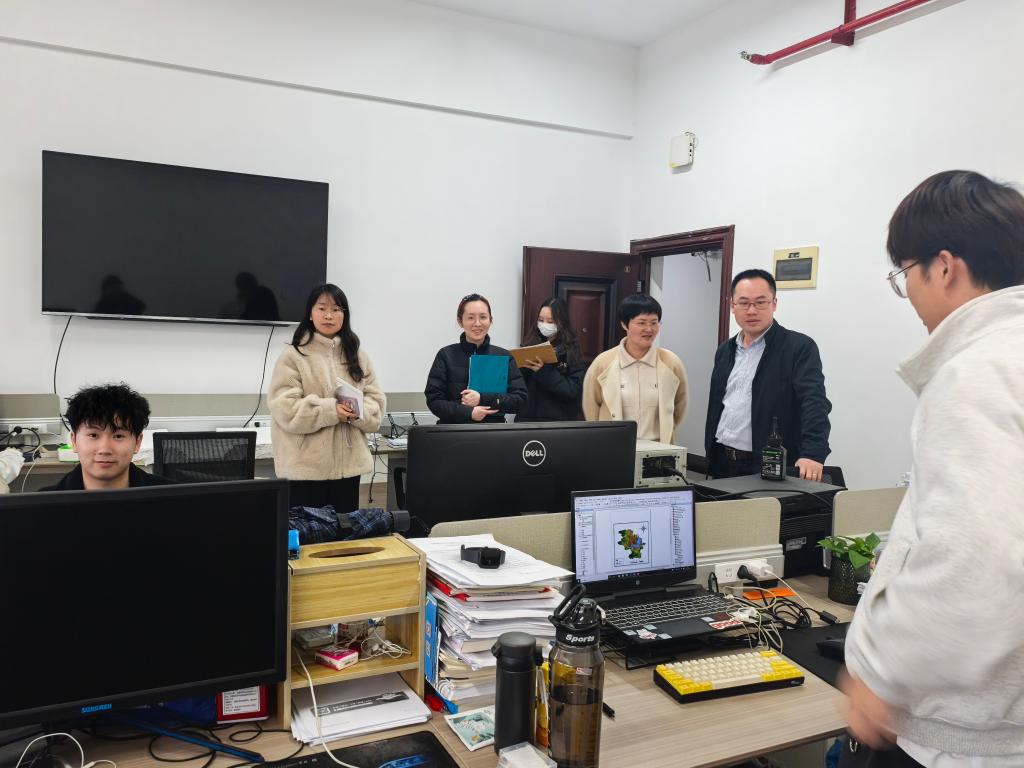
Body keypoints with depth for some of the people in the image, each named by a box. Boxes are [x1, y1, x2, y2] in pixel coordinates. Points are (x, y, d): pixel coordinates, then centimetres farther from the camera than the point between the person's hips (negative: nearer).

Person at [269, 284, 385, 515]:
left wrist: (358, 413, -14)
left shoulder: (358, 357, 12)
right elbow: (286, 409, -12)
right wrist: (331, 410, -21)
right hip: (306, 466, -4)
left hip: (348, 464, 4)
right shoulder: (293, 356, -3)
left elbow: (376, 402, 7)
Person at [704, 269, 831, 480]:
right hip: (722, 463, 5)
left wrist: (812, 453, -33)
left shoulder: (799, 347, -7)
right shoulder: (725, 350, 11)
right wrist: (710, 457, 15)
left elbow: (814, 402, -19)